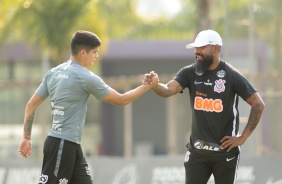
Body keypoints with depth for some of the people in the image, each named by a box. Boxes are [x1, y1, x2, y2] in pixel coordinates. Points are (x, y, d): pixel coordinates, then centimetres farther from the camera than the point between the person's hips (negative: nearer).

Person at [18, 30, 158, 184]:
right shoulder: (86, 78, -12)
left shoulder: (54, 73, 10)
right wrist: (148, 85, 6)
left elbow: (31, 105, 11)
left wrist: (26, 137, 17)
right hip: (62, 145, -9)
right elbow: (121, 100, -4)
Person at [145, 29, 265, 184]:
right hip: (197, 151, 3)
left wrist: (243, 138, -10)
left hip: (225, 151, -3)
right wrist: (153, 85, -39)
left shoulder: (232, 76, -10)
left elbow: (258, 104, -8)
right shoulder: (189, 73, 0)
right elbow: (168, 90, -16)